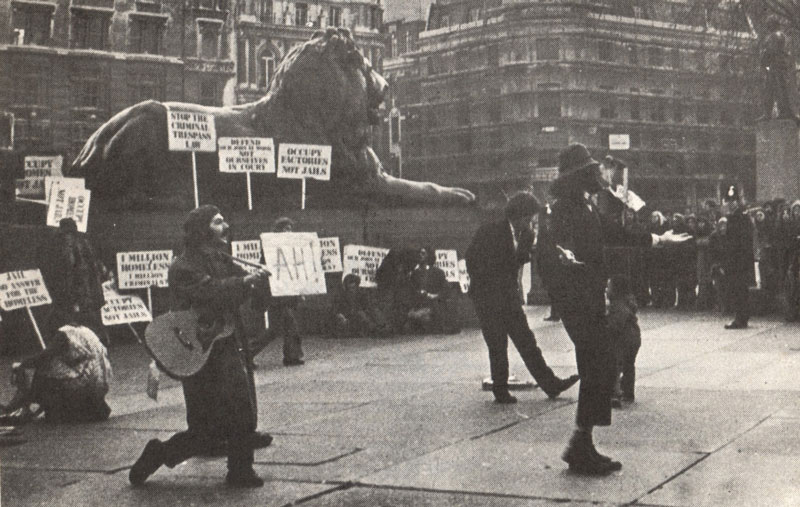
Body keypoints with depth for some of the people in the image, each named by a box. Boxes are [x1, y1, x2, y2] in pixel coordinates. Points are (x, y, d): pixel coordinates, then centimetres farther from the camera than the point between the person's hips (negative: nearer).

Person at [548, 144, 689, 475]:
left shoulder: (586, 208, 18)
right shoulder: (565, 207, -12)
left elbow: (615, 234, 30)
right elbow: (560, 235, -31)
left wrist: (660, 240, 41)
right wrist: (564, 252, -55)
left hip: (592, 298, 10)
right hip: (577, 296, -10)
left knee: (598, 370, 10)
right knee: (598, 369, -11)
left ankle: (583, 447, 15)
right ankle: (580, 445, -6)